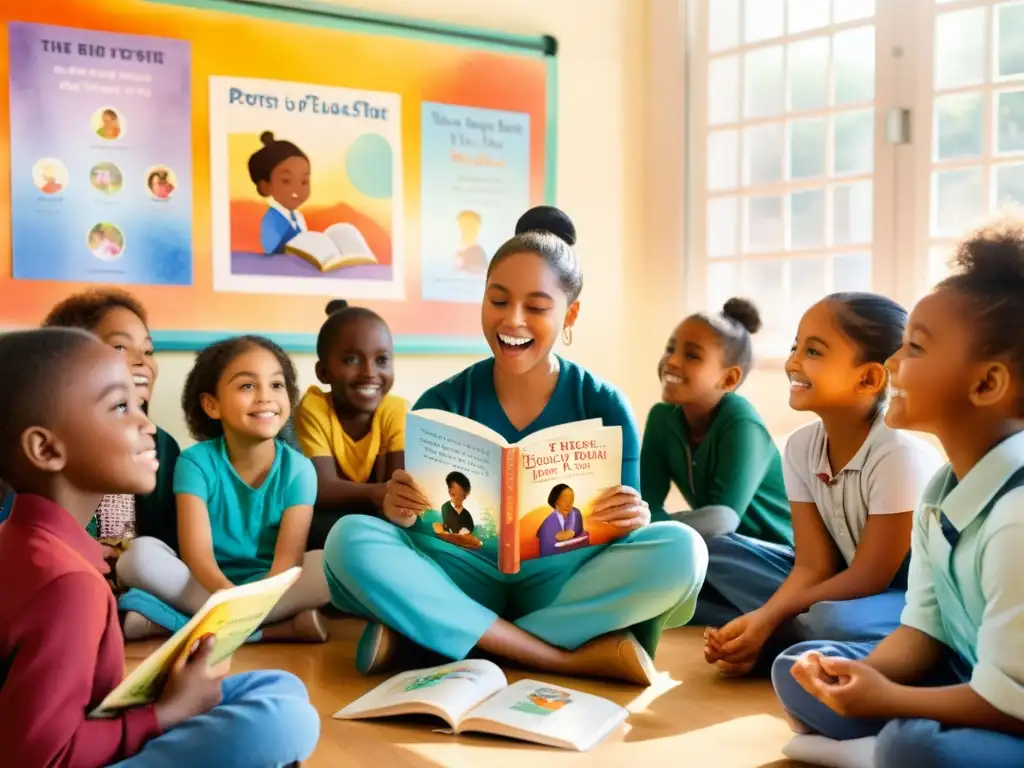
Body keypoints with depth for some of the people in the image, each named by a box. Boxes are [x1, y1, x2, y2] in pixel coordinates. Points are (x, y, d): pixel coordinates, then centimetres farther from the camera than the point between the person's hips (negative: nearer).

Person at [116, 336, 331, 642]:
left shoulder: (297, 468, -5)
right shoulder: (195, 462, -8)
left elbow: (288, 559, -15)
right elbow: (197, 556, -19)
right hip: (205, 591, 0)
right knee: (141, 554, -28)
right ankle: (284, 627, -30)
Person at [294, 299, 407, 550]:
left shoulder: (396, 411, -13)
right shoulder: (313, 408, -19)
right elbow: (323, 488, -30)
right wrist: (373, 493, -51)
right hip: (329, 518, -2)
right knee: (316, 525, -34)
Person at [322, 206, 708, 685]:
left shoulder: (603, 407, -1)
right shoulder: (442, 404, 0)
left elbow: (623, 524, 1)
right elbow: (420, 524, -1)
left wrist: (634, 520, -23)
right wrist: (400, 511, -24)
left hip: (562, 584, 1)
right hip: (464, 580, 0)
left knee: (681, 550, -27)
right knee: (350, 539, -25)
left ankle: (423, 641, -24)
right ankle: (574, 657, -28)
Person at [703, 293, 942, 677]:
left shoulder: (900, 455, -26)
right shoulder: (801, 447, -7)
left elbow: (869, 580, -21)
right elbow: (813, 566, -9)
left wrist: (769, 617, -24)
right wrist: (761, 617, -27)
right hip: (853, 588, 7)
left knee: (830, 624, -38)